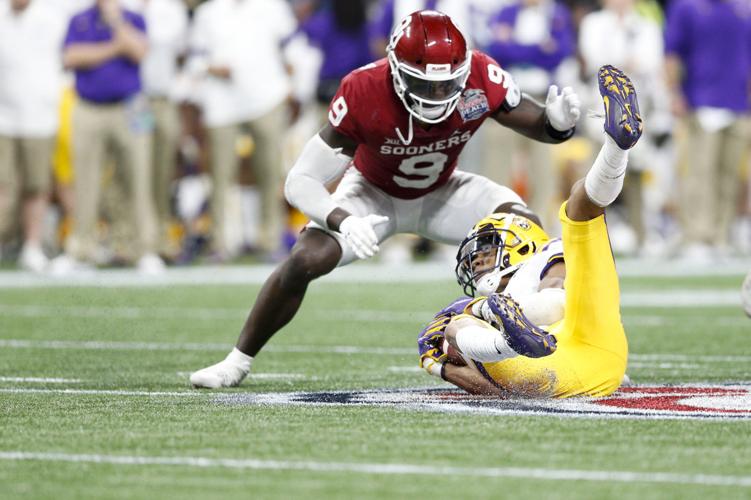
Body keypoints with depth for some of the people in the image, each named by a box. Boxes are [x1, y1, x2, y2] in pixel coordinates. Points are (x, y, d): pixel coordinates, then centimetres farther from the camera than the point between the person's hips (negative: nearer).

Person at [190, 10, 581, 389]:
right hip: (374, 195, -2)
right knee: (303, 262, -21)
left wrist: (558, 121, -43)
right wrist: (346, 223, -52)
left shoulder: (480, 77, -32)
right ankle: (237, 362, 1)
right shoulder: (364, 93, -37)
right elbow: (302, 181, -33)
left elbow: (538, 126, -18)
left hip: (442, 194, 2)